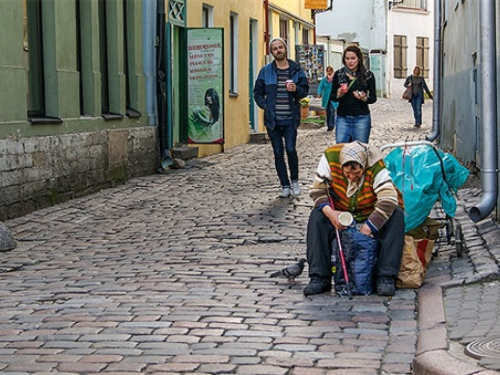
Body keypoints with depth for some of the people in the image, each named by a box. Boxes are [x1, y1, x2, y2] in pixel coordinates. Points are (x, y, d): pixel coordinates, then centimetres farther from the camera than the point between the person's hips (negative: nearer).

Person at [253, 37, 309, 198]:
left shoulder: (296, 70, 4)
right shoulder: (266, 71, 5)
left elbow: (305, 90, 8)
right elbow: (257, 92, 10)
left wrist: (296, 89, -13)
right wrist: (265, 106, -3)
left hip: (290, 119, -1)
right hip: (272, 120, 1)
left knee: (291, 150, -10)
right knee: (278, 153, 5)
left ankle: (294, 181, 12)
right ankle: (285, 186, 13)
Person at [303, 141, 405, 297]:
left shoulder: (376, 165, -28)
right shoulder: (330, 157, -21)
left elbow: (389, 200, -34)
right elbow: (317, 189, -12)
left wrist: (367, 229, -38)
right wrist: (329, 212, -30)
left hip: (371, 215, -2)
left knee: (397, 216, -29)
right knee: (317, 216, -24)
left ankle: (386, 277, -29)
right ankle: (319, 277, -24)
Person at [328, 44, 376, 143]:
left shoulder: (368, 75, 2)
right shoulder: (338, 74, 5)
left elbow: (373, 98, 6)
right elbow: (331, 97, 10)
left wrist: (364, 98, -15)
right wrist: (338, 95, -11)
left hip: (361, 118, -1)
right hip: (342, 118, 1)